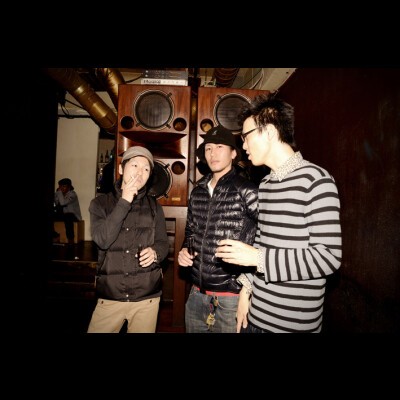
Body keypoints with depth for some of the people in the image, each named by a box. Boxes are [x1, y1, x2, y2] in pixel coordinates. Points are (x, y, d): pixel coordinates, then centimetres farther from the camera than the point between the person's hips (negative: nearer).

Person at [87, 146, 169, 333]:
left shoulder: (153, 206, 3)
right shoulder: (100, 203, 0)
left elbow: (163, 243, 5)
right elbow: (103, 240, -14)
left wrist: (155, 252, -17)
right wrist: (124, 202, -17)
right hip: (109, 295, -1)